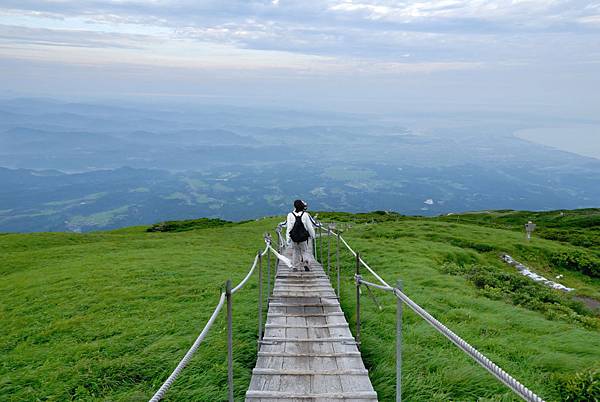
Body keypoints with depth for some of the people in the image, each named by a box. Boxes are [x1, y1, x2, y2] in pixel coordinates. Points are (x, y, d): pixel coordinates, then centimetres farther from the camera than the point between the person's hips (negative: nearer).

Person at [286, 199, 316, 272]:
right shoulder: (305, 215, -9)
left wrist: (288, 238, -3)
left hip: (294, 238, 1)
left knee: (295, 252, 16)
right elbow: (310, 227, -4)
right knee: (305, 251, 12)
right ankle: (306, 263, -11)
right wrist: (312, 235, 11)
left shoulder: (290, 215, -7)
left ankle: (295, 267, 19)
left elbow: (289, 227, -7)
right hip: (304, 238, -1)